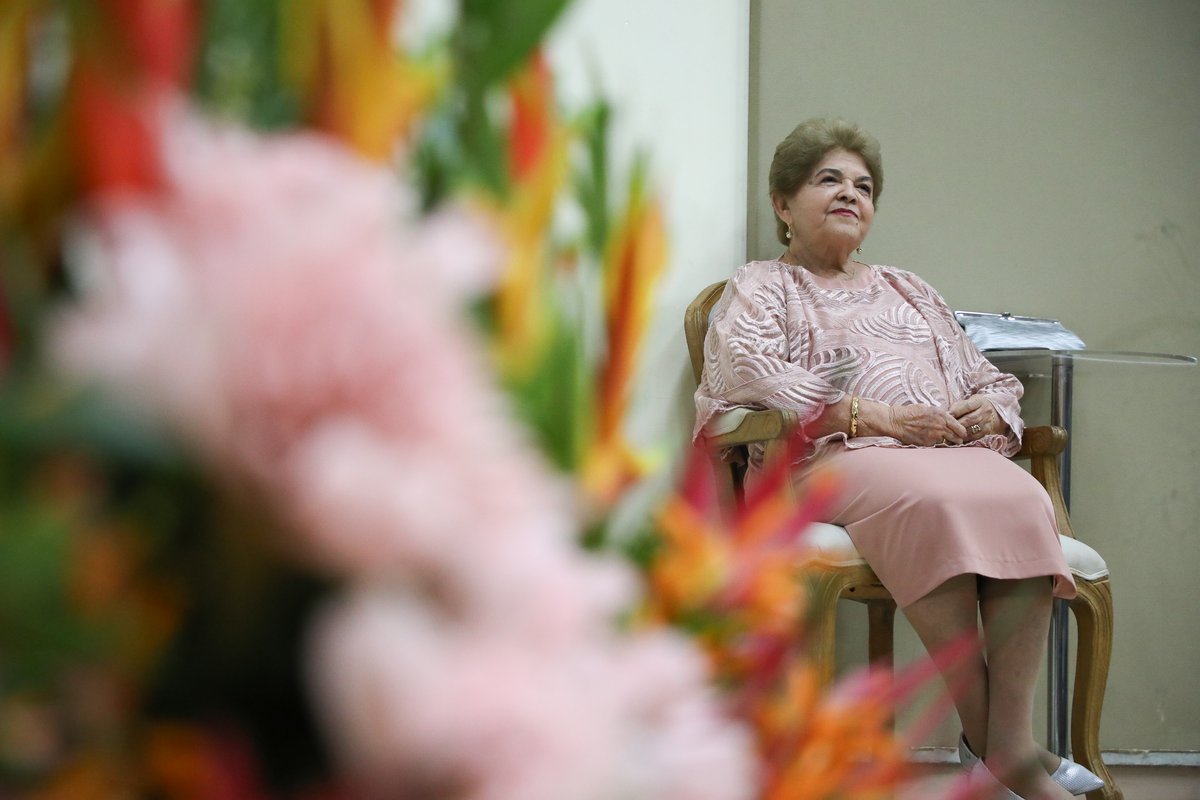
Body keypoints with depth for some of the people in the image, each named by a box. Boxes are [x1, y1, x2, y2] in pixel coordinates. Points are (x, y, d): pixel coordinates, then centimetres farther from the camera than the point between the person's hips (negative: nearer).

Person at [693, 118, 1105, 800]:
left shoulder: (909, 292, 35)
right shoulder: (760, 287, 17)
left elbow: (993, 381, 32)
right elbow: (749, 371, -5)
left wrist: (988, 410, 4)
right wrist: (878, 416, -13)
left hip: (953, 454, 5)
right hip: (837, 458, -5)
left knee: (1022, 500, -31)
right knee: (935, 500, -39)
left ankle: (1011, 742, -36)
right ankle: (988, 740, -32)